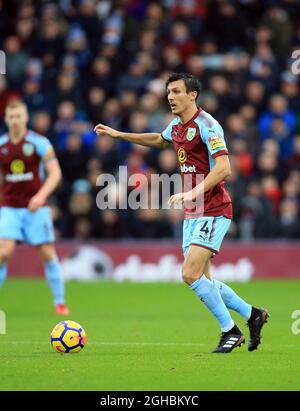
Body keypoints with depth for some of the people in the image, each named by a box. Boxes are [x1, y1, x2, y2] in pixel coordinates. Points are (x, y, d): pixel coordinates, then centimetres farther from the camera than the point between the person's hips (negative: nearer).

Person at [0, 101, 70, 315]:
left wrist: (41, 195, -22)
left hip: (36, 207, -1)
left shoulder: (39, 142, -4)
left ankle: (60, 302, 9)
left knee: (48, 253, -3)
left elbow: (55, 173, -8)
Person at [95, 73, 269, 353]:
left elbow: (223, 168, -23)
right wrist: (118, 134, 35)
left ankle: (230, 331, -4)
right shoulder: (176, 125, 12)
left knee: (191, 274, -17)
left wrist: (192, 193, -29)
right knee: (200, 280, 7)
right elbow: (160, 140, 36)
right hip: (193, 214, 9)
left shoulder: (206, 125, -15)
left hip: (212, 212, -9)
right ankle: (252, 314, 23)